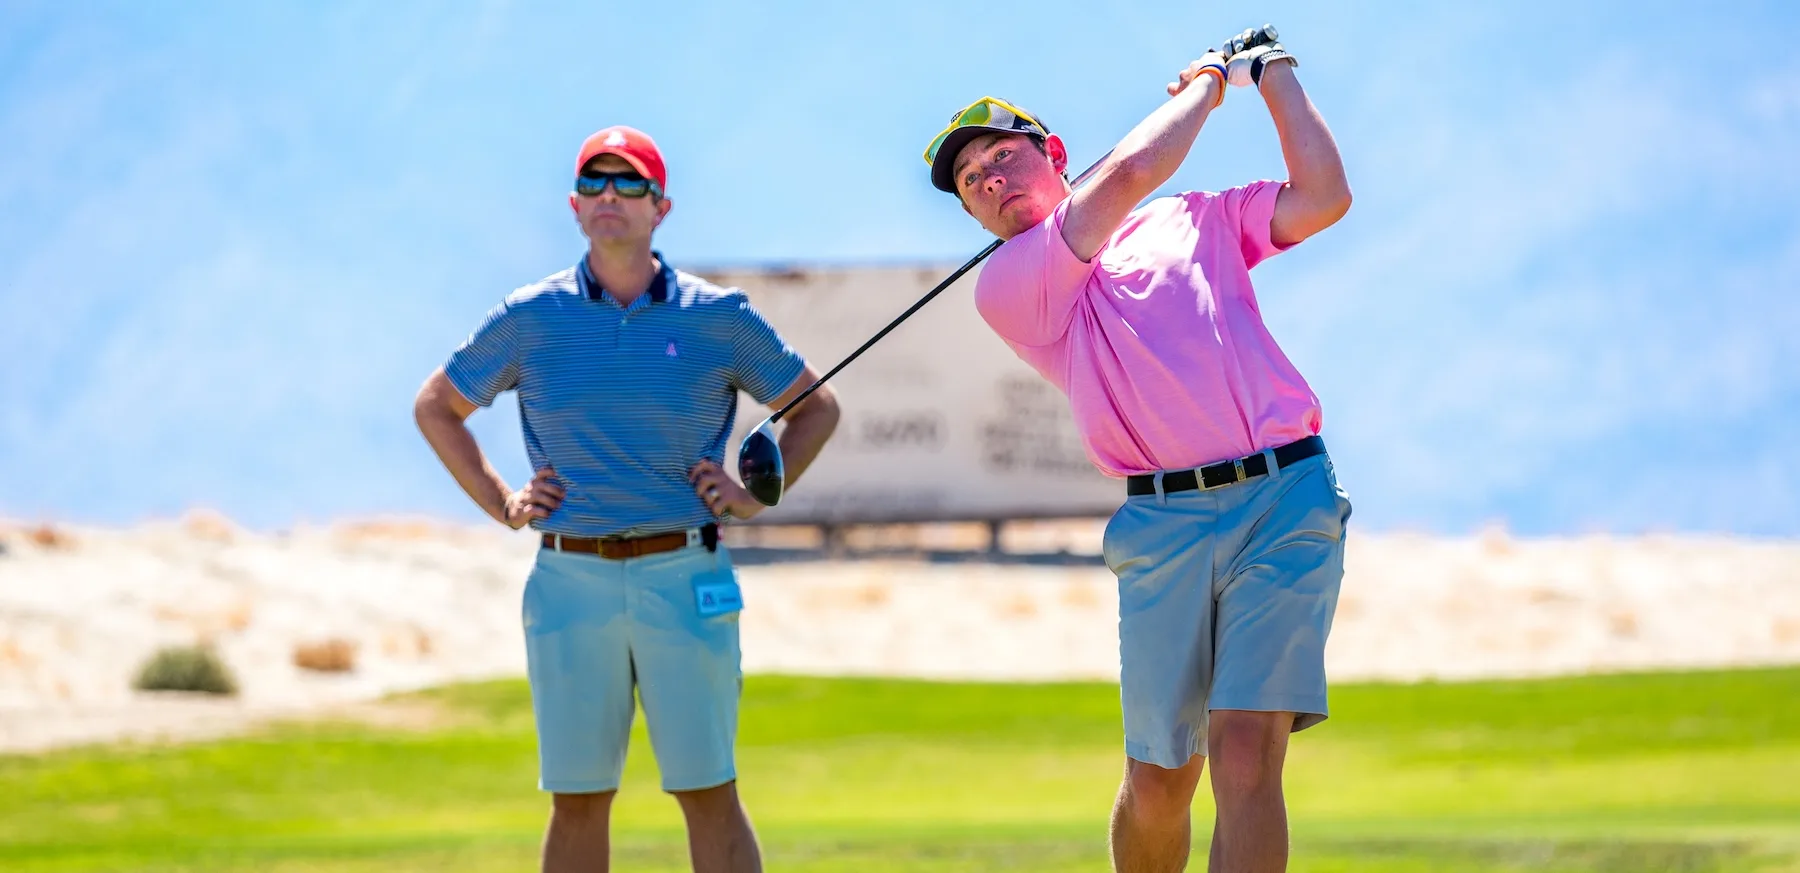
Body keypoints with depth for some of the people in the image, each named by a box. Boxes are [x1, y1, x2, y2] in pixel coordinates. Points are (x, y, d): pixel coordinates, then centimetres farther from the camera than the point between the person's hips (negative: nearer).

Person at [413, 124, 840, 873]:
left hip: (684, 579, -1)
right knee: (578, 801, 4)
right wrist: (501, 504, 8)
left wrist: (757, 495, 3)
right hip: (571, 580, 1)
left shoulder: (717, 316, 3)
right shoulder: (531, 318, 5)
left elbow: (816, 407, 15)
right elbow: (435, 408, 18)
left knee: (709, 795, -1)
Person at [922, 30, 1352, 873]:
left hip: (1286, 498, 0)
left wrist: (1273, 73, 15)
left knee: (1246, 757, -14)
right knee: (1158, 781, 1)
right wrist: (1206, 84, 11)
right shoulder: (1004, 286, 8)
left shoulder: (1193, 221, 20)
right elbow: (1128, 173, -3)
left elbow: (1324, 197, 10)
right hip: (1164, 519, 0)